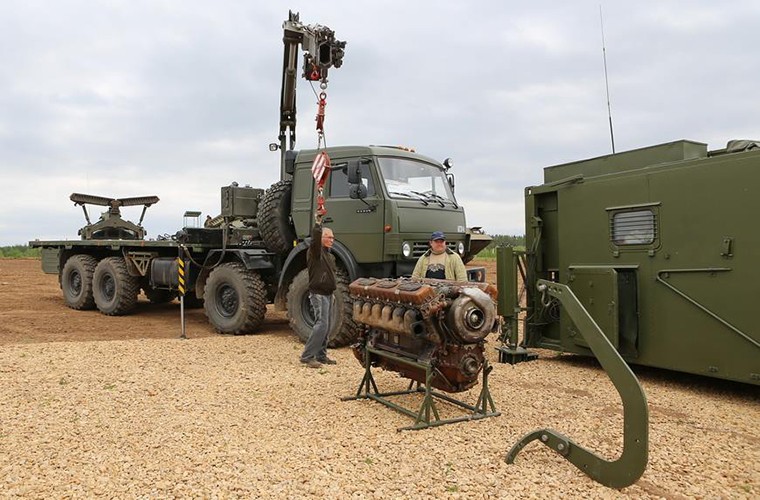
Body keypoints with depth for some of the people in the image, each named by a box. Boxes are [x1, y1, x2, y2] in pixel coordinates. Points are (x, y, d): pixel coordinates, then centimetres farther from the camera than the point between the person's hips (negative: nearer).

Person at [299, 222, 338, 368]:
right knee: (321, 324, -16)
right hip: (318, 294, -9)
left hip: (328, 294, 9)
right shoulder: (315, 251, -7)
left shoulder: (331, 256, 19)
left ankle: (321, 356, 19)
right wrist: (318, 223, -35)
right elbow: (315, 237, -29)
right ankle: (307, 356, -12)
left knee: (326, 327, 10)